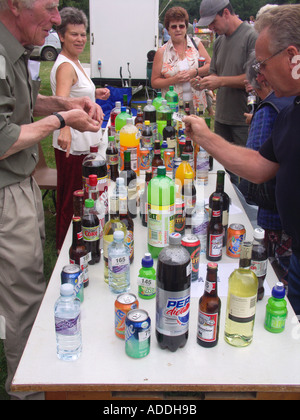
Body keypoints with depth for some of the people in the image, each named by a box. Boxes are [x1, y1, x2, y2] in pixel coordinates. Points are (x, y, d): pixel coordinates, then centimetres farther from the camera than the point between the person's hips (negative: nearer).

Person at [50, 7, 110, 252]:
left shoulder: (74, 62, 13)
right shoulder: (65, 66, -18)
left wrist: (94, 94, 21)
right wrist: (64, 128, -54)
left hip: (83, 142, 10)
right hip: (71, 145, -10)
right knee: (70, 199, 3)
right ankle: (65, 248, 19)